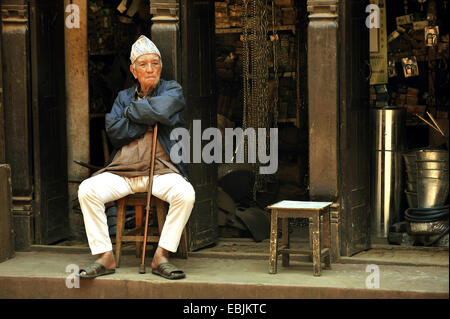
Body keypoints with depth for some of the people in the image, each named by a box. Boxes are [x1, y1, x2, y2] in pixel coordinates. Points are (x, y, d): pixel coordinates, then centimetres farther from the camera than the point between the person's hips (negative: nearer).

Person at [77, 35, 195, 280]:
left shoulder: (172, 90, 10)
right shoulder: (124, 97, 19)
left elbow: (162, 110, -15)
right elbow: (114, 131, 1)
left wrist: (131, 111, 1)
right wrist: (148, 119, -4)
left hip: (161, 170, -2)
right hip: (123, 171, 3)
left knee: (186, 194, -33)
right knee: (87, 190, -23)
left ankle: (162, 257, -22)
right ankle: (105, 257, -17)